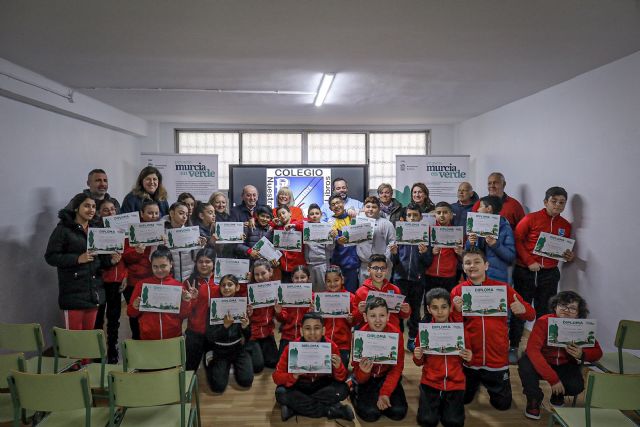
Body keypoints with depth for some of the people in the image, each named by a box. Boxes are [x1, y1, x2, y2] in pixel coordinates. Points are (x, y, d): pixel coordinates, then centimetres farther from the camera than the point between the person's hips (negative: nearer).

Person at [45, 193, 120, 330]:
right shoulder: (63, 229, -4)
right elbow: (50, 256, -9)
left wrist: (111, 260, -1)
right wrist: (78, 259, -19)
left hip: (94, 292, 6)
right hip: (74, 293, -6)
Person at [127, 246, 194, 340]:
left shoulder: (179, 286, -1)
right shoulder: (142, 284, 0)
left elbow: (184, 315, 2)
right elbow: (131, 313, 6)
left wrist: (186, 302, -15)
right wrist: (135, 307, -14)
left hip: (174, 338, 0)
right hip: (147, 338, 1)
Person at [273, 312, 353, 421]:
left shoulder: (331, 347, -15)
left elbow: (342, 379, -10)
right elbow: (276, 376, -17)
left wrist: (338, 368, -33)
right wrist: (293, 376, -37)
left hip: (322, 387, 1)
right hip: (299, 387, 0)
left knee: (343, 390, -26)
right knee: (281, 393, -30)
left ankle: (294, 409, -19)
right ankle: (333, 410, -22)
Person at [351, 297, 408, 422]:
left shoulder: (396, 334, -18)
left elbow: (397, 367, -10)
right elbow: (360, 379, -15)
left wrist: (385, 392, -21)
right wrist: (363, 372, -40)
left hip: (387, 376, 2)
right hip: (367, 378, -2)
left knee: (398, 412, -16)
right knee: (370, 413, -21)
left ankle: (378, 395, 13)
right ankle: (356, 393, 11)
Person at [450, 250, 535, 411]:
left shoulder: (502, 288, -6)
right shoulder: (457, 291, -6)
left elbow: (531, 315, -1)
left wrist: (522, 310, -24)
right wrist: (457, 311, -25)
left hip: (497, 358, 0)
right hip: (468, 357, 0)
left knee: (503, 404, 12)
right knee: (463, 399, 17)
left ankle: (490, 382, 40)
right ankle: (476, 382, 46)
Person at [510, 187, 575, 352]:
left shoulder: (566, 225, 9)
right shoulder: (531, 218, -6)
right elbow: (517, 240, -7)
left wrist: (568, 257, -1)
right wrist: (529, 261, -14)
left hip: (549, 274, 3)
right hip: (525, 272, -3)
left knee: (545, 313, 7)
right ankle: (513, 347, 16)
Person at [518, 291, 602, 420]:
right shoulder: (543, 322, -26)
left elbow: (597, 352, -5)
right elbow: (532, 350, -36)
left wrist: (582, 354, -30)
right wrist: (553, 379, -39)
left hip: (565, 366, 3)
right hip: (542, 362, -3)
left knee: (576, 386, -25)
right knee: (525, 364, -33)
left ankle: (558, 395, 15)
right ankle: (534, 400, -4)